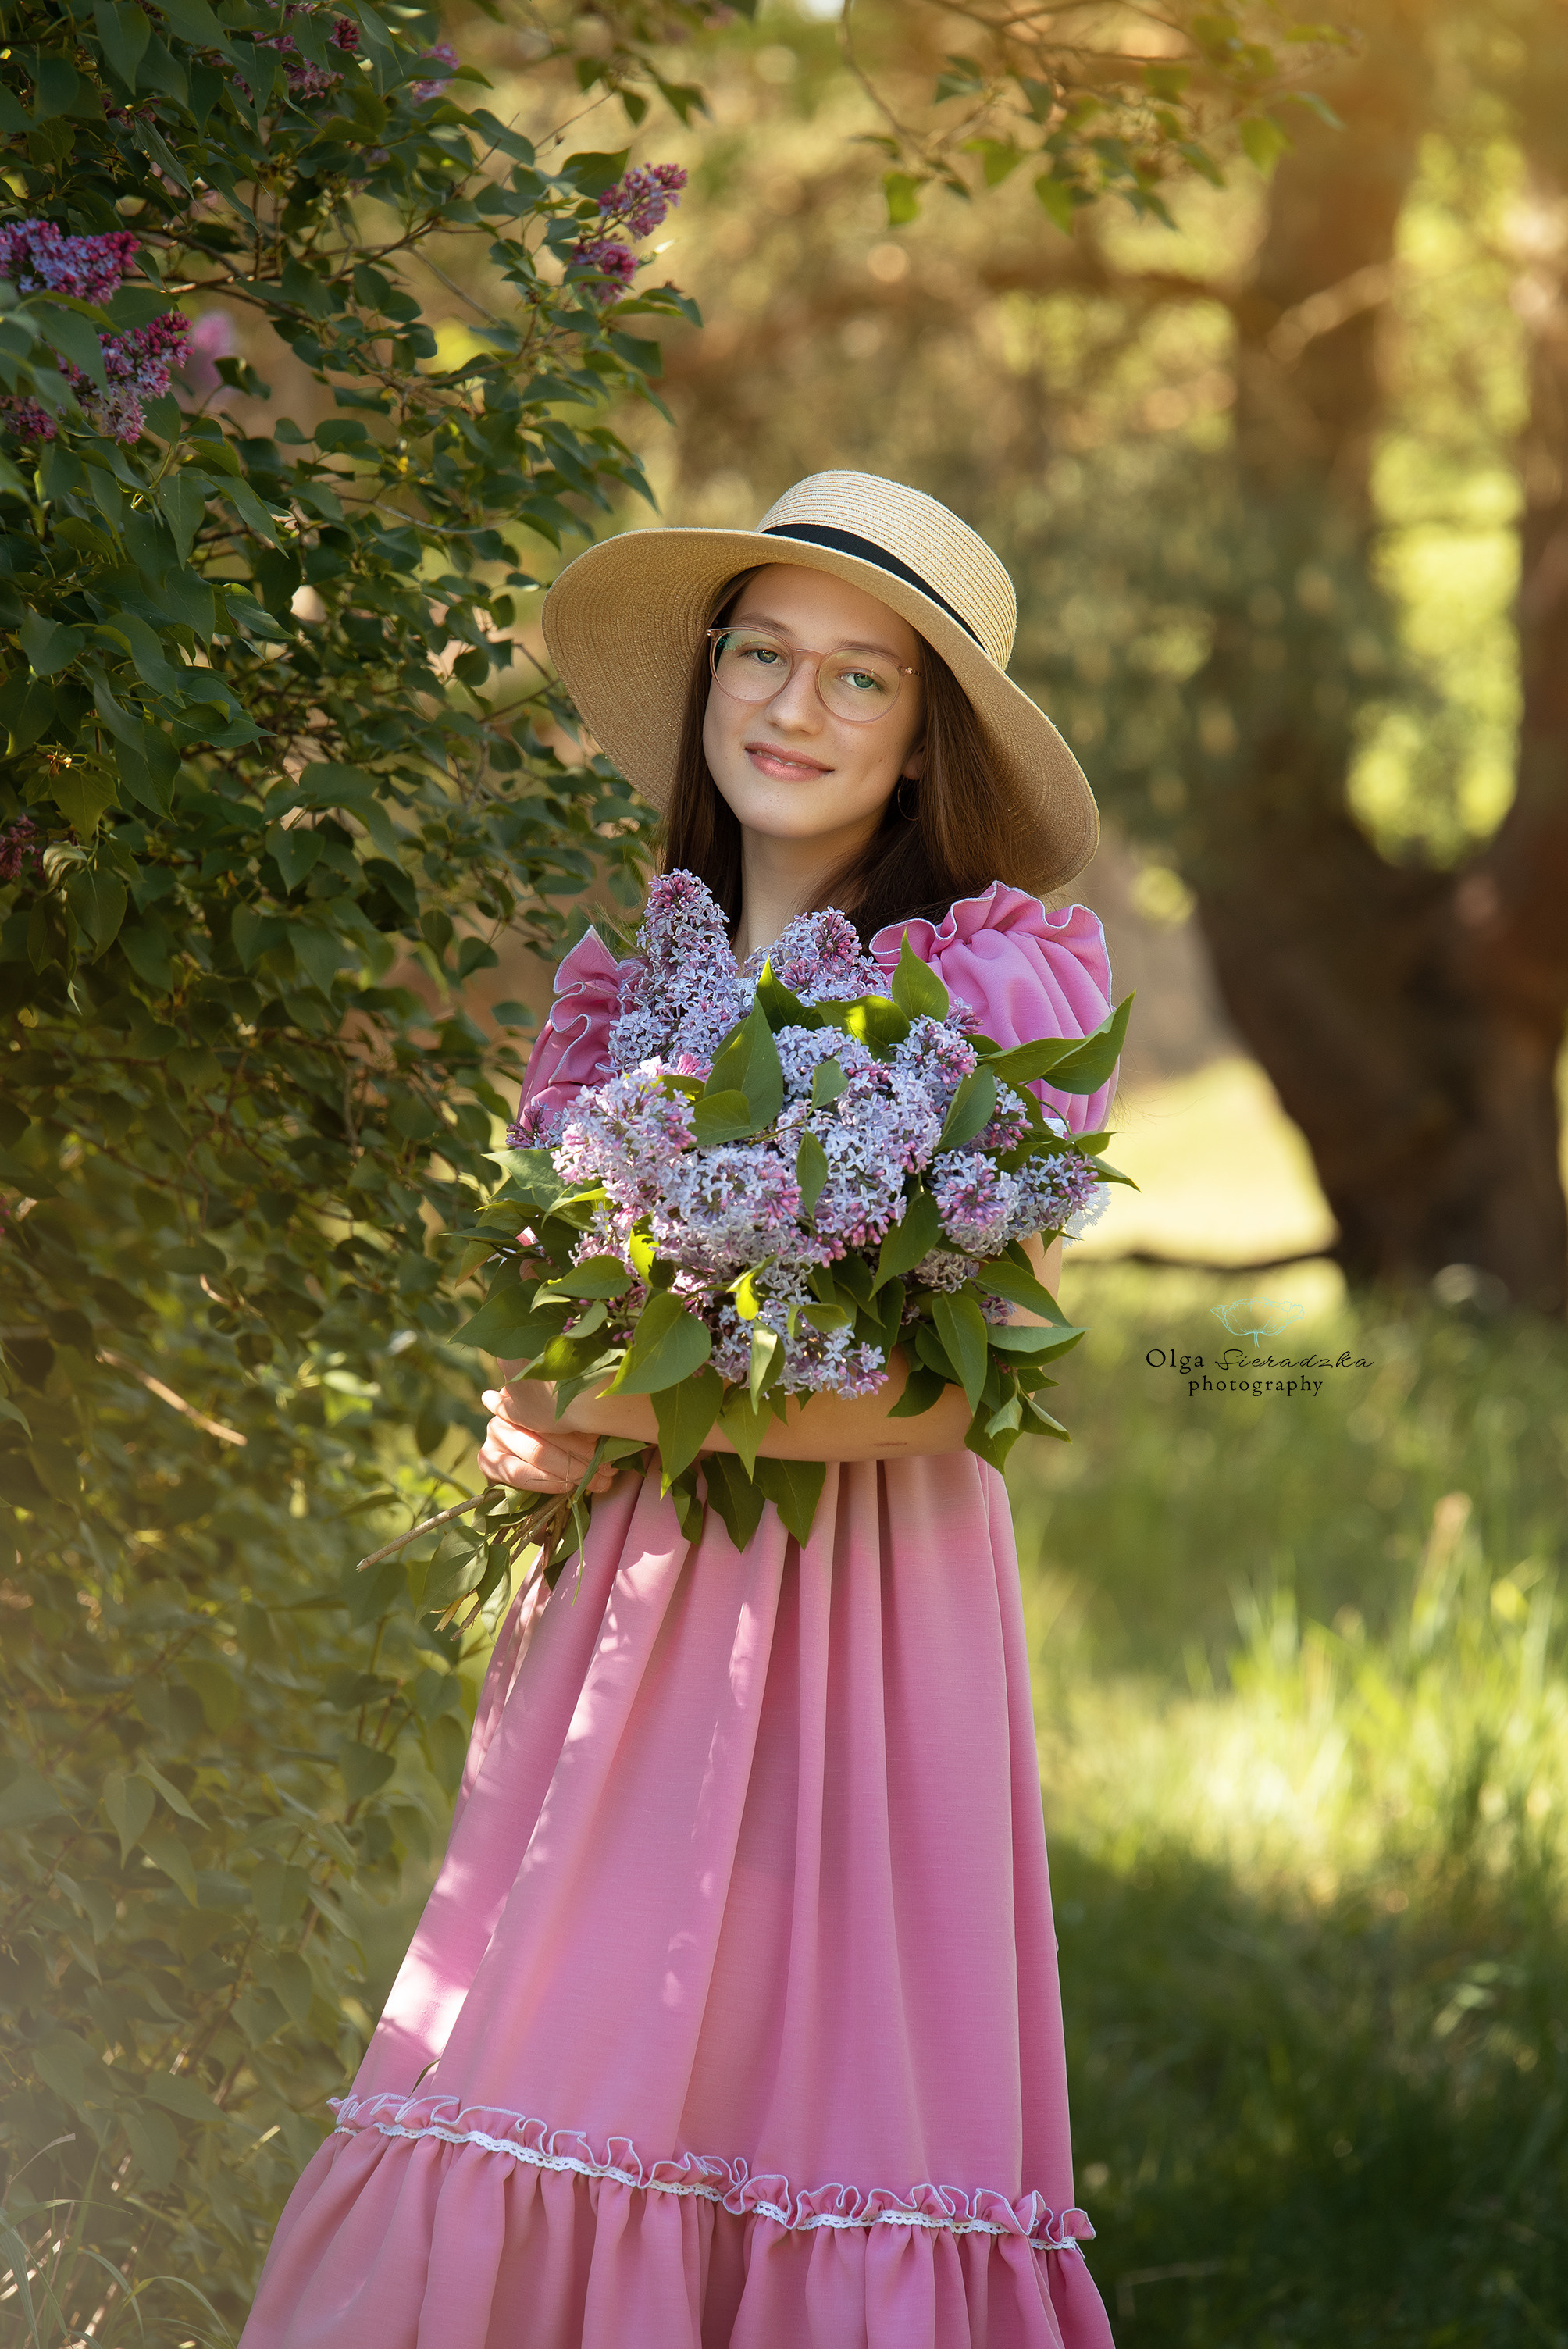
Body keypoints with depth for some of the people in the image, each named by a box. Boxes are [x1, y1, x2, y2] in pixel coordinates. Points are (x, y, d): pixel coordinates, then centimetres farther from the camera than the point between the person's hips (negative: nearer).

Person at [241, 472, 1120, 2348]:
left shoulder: (1004, 978, -4)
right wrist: (526, 1424, -2)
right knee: (545, 2104, 0)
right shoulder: (629, 982, 12)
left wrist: (638, 1410, -13)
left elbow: (964, 1380, -11)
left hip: (864, 1601, -5)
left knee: (821, 2082, -4)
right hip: (632, 1601, 5)